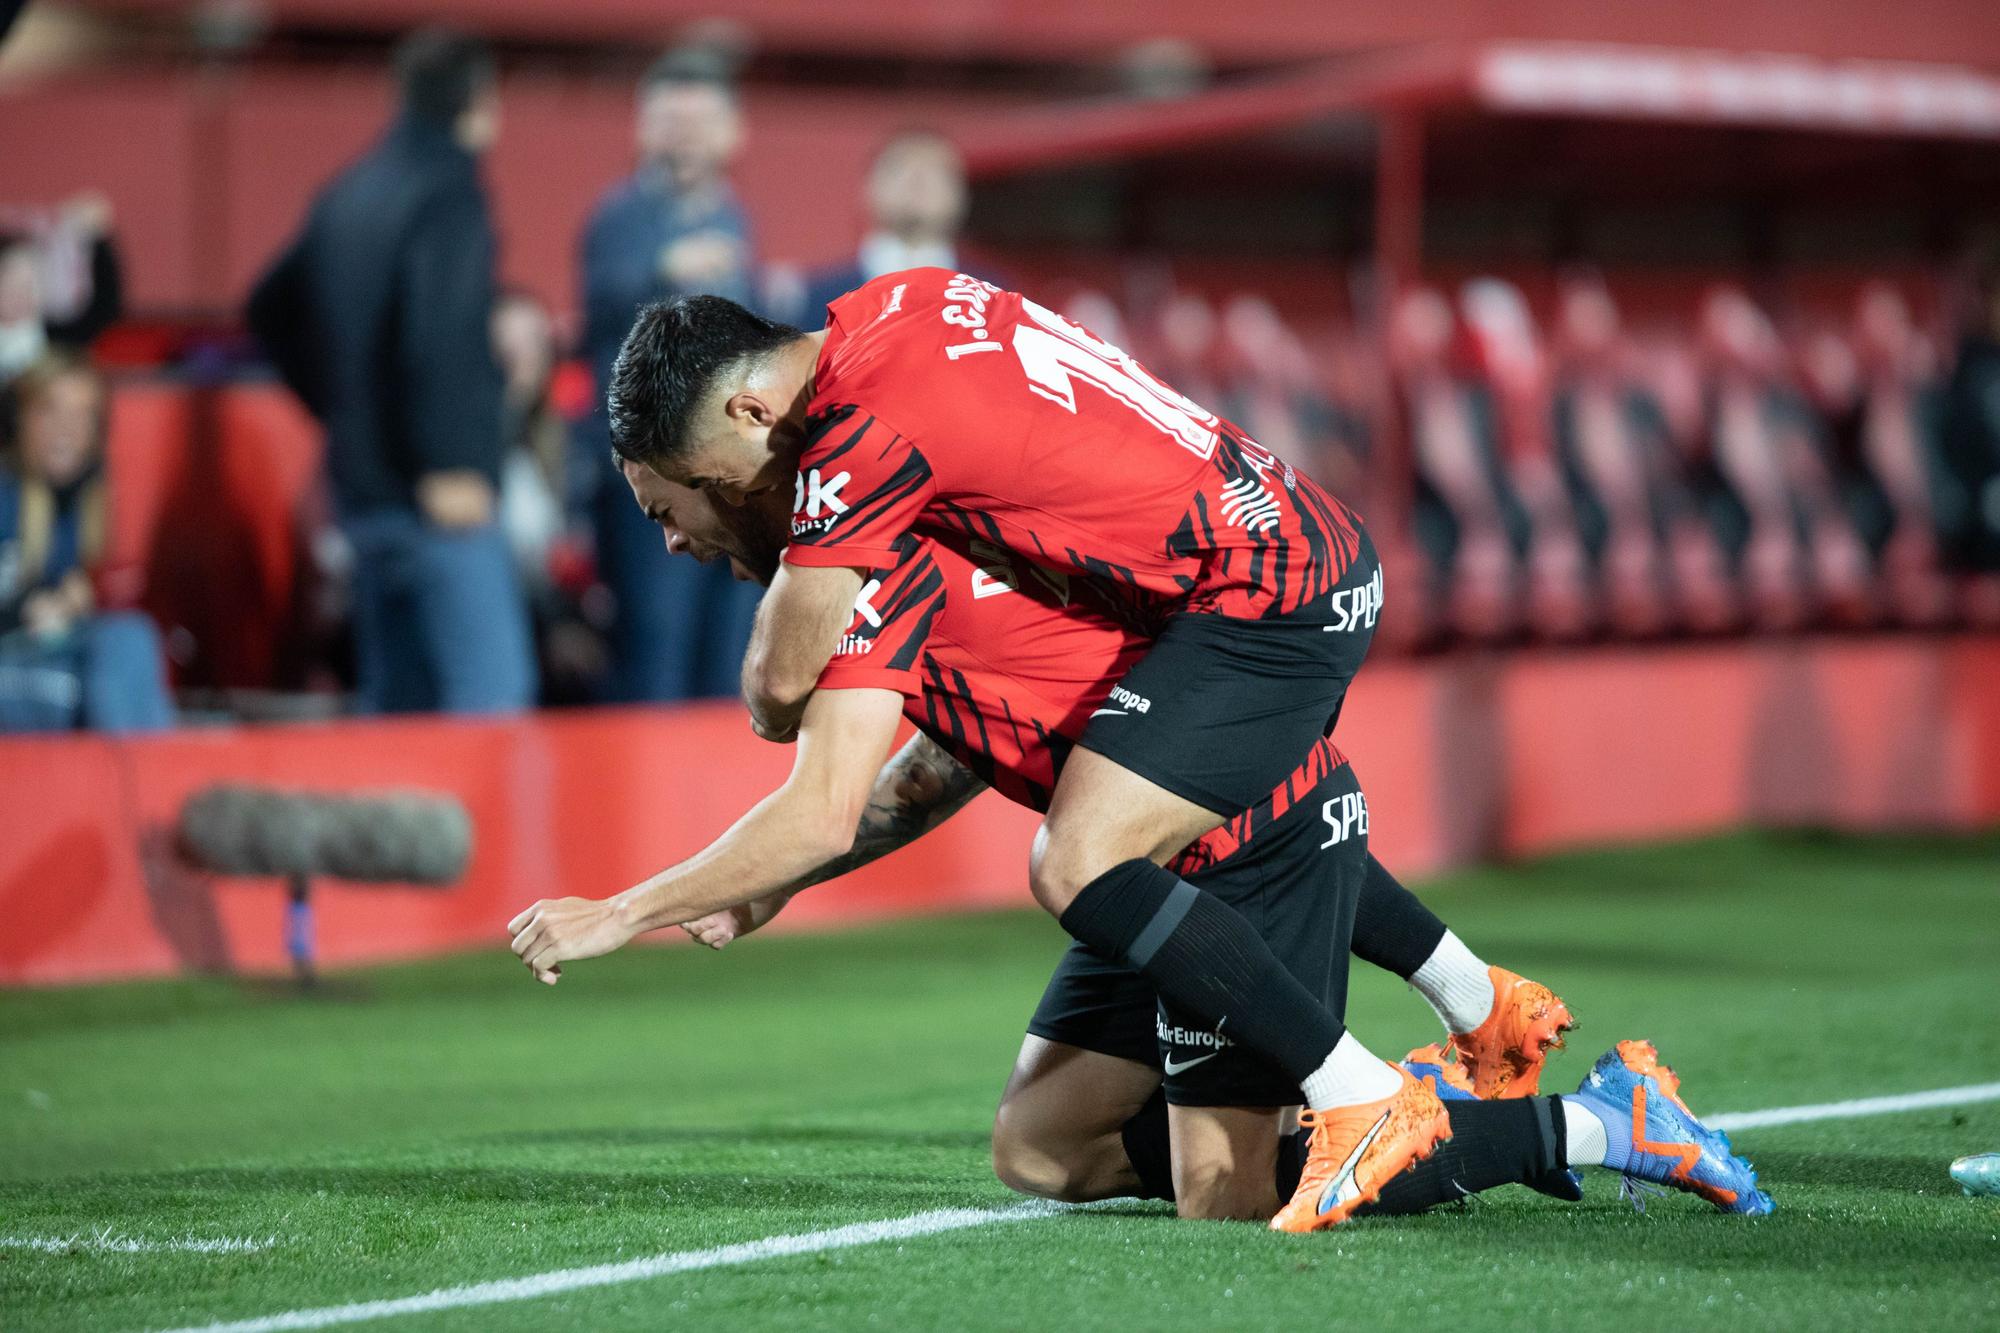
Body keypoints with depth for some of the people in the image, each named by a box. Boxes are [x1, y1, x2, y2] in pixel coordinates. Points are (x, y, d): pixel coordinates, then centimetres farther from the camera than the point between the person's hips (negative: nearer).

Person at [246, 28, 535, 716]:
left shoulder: (348, 195, 15)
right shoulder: (449, 192, -11)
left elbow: (271, 310, 25)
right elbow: (439, 336, -24)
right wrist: (450, 465, -24)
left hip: (362, 485, 9)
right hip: (440, 498, -9)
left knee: (394, 695, 13)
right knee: (491, 690, -10)